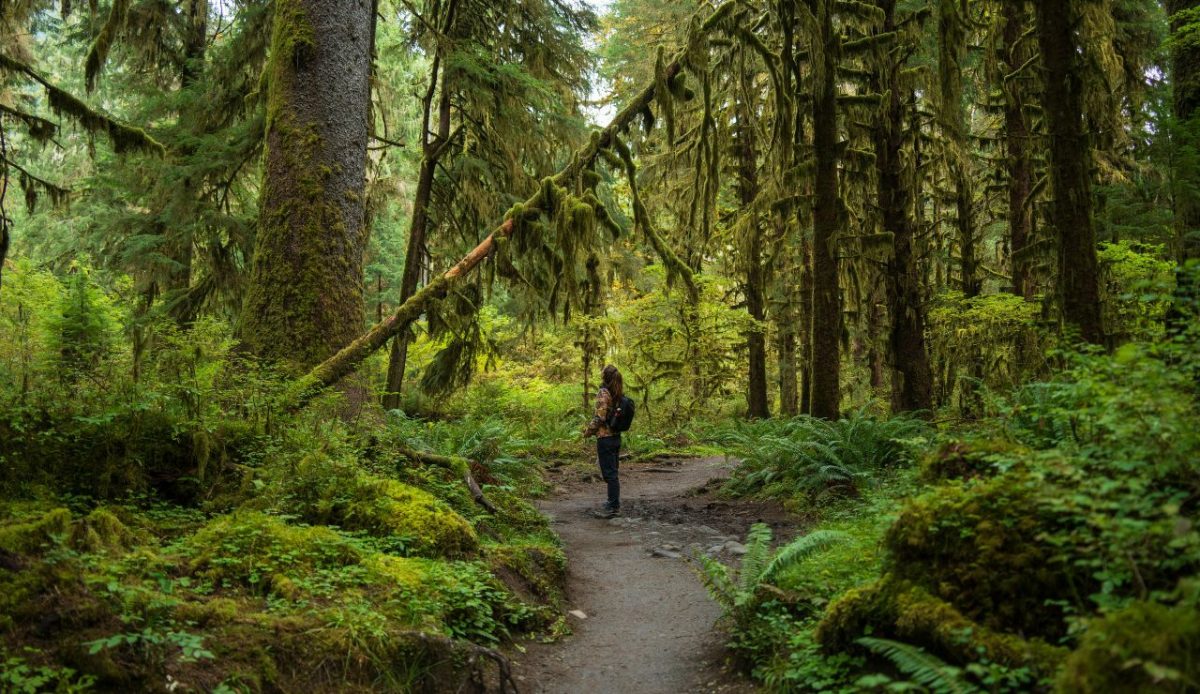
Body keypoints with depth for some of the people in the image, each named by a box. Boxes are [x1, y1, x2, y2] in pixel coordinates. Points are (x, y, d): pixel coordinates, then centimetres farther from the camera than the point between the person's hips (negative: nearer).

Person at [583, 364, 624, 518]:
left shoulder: (603, 392, -15)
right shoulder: (619, 393, 8)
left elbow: (600, 417, -19)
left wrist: (588, 432, -6)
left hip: (605, 438, -8)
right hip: (616, 436, 8)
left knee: (609, 473, -3)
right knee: (613, 472, 17)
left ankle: (613, 507, 0)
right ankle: (614, 502, 26)